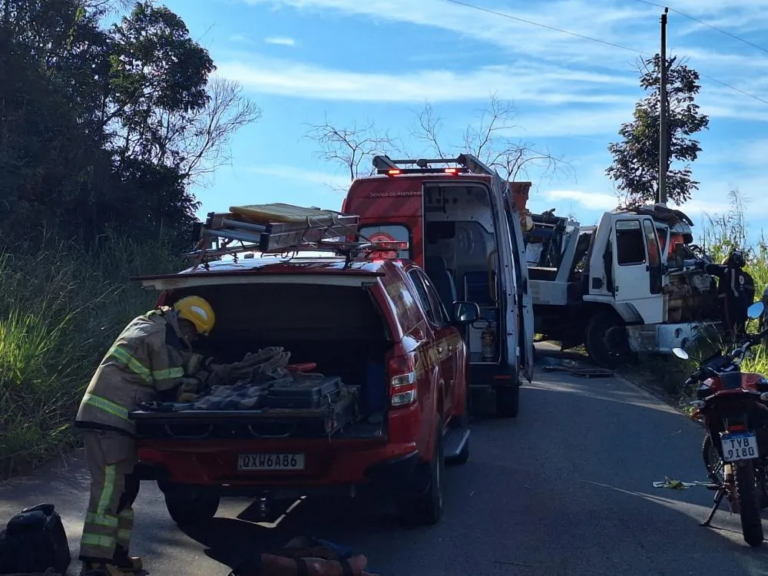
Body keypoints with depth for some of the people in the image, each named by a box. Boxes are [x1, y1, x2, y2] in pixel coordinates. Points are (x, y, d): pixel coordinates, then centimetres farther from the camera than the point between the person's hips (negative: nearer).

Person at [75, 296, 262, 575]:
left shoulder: (154, 327, 20)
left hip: (112, 418, 11)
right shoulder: (164, 338, -12)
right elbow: (171, 389, -9)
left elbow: (194, 364, 24)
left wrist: (232, 369, 21)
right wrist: (199, 384, 6)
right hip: (109, 419, -11)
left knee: (124, 488, 15)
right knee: (110, 490, -14)